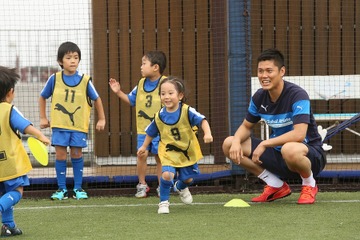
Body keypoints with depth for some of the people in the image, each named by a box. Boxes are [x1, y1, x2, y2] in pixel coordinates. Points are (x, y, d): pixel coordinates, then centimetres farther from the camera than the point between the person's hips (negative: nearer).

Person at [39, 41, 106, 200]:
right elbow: (42, 97, 12)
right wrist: (43, 118, 11)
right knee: (60, 155, 0)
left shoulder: (85, 81, -3)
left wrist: (101, 119, 11)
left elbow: (96, 99, 10)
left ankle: (78, 188, 13)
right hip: (59, 125, 0)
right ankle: (61, 189, 8)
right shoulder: (54, 79, -2)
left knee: (77, 154, 3)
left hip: (79, 126, 0)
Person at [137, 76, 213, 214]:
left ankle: (180, 188, 54)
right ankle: (163, 202, -5)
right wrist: (144, 147, 17)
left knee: (188, 179, 15)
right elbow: (151, 132, 7)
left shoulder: (187, 111, -19)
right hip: (168, 152, -1)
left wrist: (207, 133, -42)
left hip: (188, 151, 1)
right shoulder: (159, 117, -10)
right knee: (167, 174, -25)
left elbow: (202, 121, -24)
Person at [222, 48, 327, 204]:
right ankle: (277, 186, 6)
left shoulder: (297, 95, -22)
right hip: (278, 153, 7)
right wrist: (236, 141, -12)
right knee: (229, 144, -3)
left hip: (309, 155, -7)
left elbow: (299, 134, -33)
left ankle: (309, 185, -8)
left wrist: (265, 144, -29)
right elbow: (246, 126, 12)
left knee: (290, 150, -44)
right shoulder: (259, 97, -1)